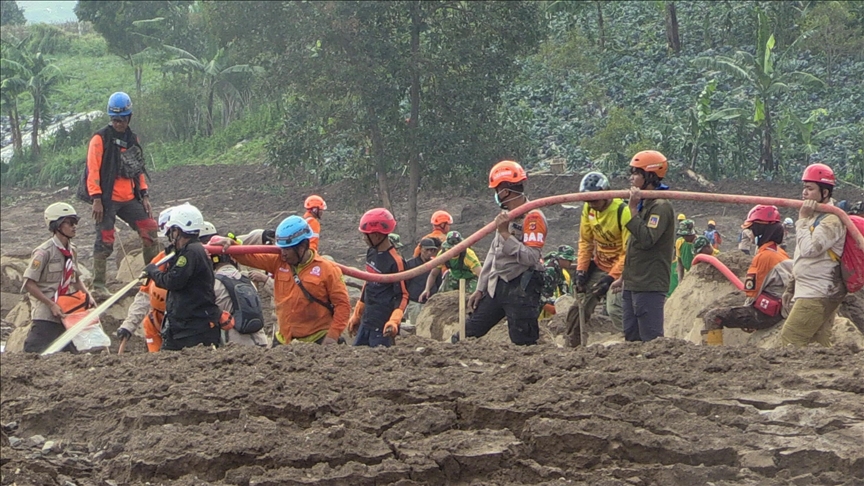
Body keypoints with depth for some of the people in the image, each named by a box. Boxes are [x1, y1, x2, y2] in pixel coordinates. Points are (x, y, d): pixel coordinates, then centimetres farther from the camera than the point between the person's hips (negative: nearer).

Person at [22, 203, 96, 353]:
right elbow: (29, 284, -15)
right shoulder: (44, 252, -13)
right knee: (34, 353, -12)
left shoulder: (71, 251, 10)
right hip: (45, 315, -8)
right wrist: (52, 305, -18)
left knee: (71, 353, 7)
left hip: (64, 313, 8)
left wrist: (88, 296, 6)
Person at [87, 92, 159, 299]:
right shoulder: (100, 139, -6)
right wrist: (96, 199, -17)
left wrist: (144, 195, 12)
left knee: (150, 229, 1)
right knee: (105, 241, -6)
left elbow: (138, 170, 20)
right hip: (107, 200, -6)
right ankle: (98, 285, -1)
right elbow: (93, 170, -10)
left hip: (129, 199, 6)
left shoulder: (132, 139, 15)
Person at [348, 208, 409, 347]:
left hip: (382, 326, -9)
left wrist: (394, 321, -29)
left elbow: (402, 296, -15)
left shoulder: (395, 261, -16)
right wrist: (356, 315, 23)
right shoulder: (371, 253, 9)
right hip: (366, 322, 9)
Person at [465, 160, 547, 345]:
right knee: (468, 333, 9)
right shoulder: (505, 215, 16)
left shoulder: (533, 217, -12)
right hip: (496, 286, 9)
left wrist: (505, 233, -23)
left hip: (521, 288, -9)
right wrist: (480, 289, 19)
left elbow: (531, 258, -22)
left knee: (523, 343, -7)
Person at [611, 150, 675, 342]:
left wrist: (633, 209, -22)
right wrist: (623, 277, 25)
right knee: (631, 337, 12)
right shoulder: (643, 204, 18)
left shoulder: (660, 207, -12)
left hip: (650, 286, -10)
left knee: (651, 337, -11)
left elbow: (646, 240, -25)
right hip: (633, 284, 10)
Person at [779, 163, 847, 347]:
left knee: (789, 340, -13)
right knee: (818, 343, 9)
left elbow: (809, 249, -25)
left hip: (818, 295, -10)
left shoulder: (832, 220, -14)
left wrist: (803, 219, -14)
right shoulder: (815, 215, 17)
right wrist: (791, 287, 25)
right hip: (809, 292, 10)